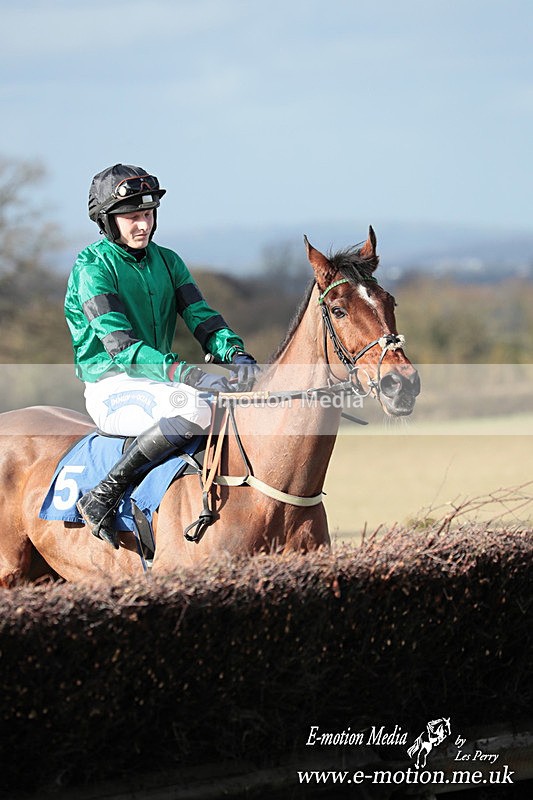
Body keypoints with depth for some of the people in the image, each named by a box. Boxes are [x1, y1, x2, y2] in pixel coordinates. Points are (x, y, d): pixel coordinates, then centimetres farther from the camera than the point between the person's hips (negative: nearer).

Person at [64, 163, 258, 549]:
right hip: (112, 388, -8)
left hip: (158, 382, 8)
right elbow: (120, 346, -23)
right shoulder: (93, 268, -12)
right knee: (197, 405, -35)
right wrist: (186, 373, -36)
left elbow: (201, 318, 2)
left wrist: (236, 353, -21)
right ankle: (101, 498, -27)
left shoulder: (166, 261, 11)